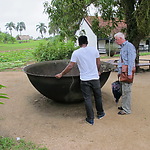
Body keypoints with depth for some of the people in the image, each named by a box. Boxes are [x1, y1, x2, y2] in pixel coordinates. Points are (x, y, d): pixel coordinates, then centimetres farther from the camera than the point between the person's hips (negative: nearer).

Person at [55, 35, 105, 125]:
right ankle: (100, 114, 34)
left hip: (84, 79, -2)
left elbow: (70, 66, -6)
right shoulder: (94, 50, 2)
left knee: (87, 99, 6)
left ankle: (90, 119, 13)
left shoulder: (76, 53, -4)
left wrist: (61, 74, 5)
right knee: (98, 96, 18)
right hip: (95, 78, 2)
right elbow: (98, 63, 8)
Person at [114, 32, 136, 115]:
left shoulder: (129, 46, -11)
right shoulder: (122, 47, 19)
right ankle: (124, 106, 26)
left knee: (126, 90, -4)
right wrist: (119, 72, 21)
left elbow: (131, 60, -18)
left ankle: (126, 110, 4)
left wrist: (129, 73, -22)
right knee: (123, 90, 14)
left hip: (127, 72, -9)